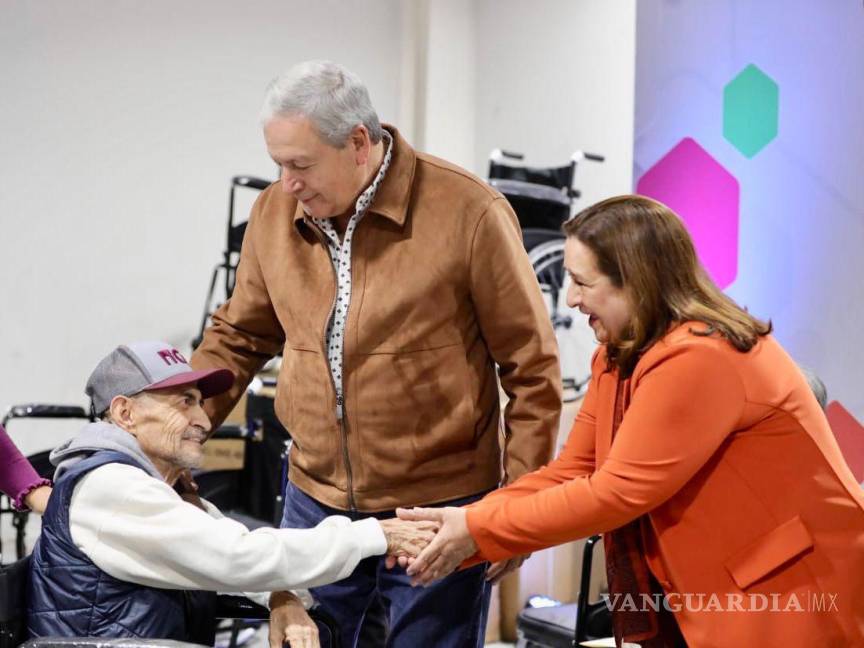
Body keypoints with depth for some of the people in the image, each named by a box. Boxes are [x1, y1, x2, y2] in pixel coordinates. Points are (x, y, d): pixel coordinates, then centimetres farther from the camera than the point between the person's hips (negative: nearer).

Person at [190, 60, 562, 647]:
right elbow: (237, 340, 14)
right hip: (315, 504, 4)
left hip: (439, 509, -4)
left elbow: (532, 370, -8)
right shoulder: (274, 214, 0)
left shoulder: (468, 213, -14)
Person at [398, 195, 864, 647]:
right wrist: (460, 528, -8)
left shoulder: (699, 359, -23)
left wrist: (478, 531, -18)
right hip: (705, 594, 8)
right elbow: (569, 474, 2)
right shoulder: (618, 355, 5)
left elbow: (614, 493, -23)